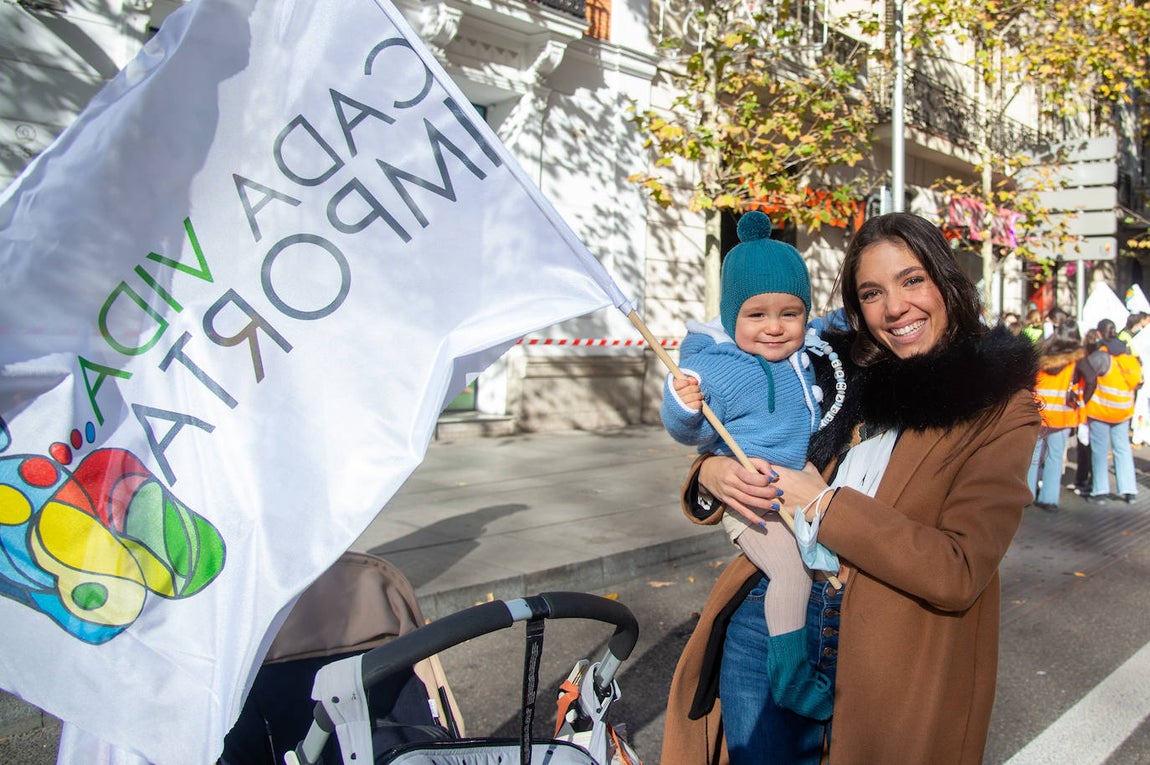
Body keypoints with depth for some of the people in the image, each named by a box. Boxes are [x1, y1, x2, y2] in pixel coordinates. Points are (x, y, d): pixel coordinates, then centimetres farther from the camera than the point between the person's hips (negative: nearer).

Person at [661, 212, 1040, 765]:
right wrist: (712, 476, -11)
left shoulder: (999, 407, -6)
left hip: (888, 652, -3)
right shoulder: (836, 371, 5)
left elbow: (959, 573, -16)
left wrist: (826, 505, -17)